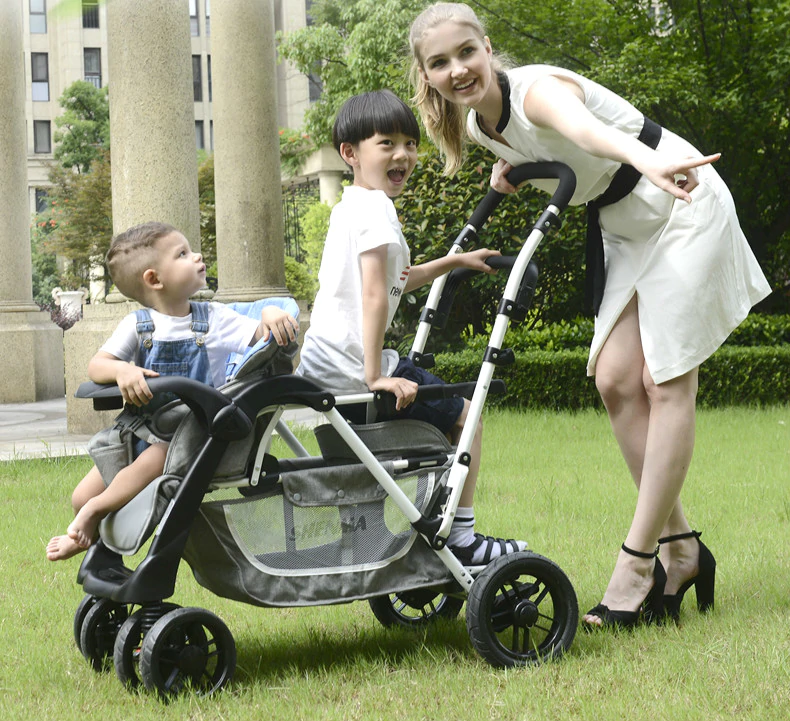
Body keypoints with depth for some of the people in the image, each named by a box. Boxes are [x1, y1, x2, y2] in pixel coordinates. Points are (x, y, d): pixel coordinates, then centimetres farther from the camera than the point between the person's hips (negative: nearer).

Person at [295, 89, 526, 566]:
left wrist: (454, 261, 34)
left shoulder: (347, 206, 17)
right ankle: (462, 540, 6)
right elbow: (375, 295, -23)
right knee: (463, 416, 5)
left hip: (316, 368, 10)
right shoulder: (376, 207, -13)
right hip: (351, 370, -10)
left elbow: (393, 280, 30)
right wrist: (376, 376, -25)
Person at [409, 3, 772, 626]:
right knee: (615, 379, -1)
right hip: (623, 228, 8)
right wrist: (509, 165, -1)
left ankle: (638, 564, -5)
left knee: (665, 382, -9)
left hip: (682, 209, -8)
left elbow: (583, 126, -53)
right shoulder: (479, 123, -2)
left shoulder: (536, 90, -27)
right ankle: (680, 548, 10)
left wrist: (646, 159, -74)